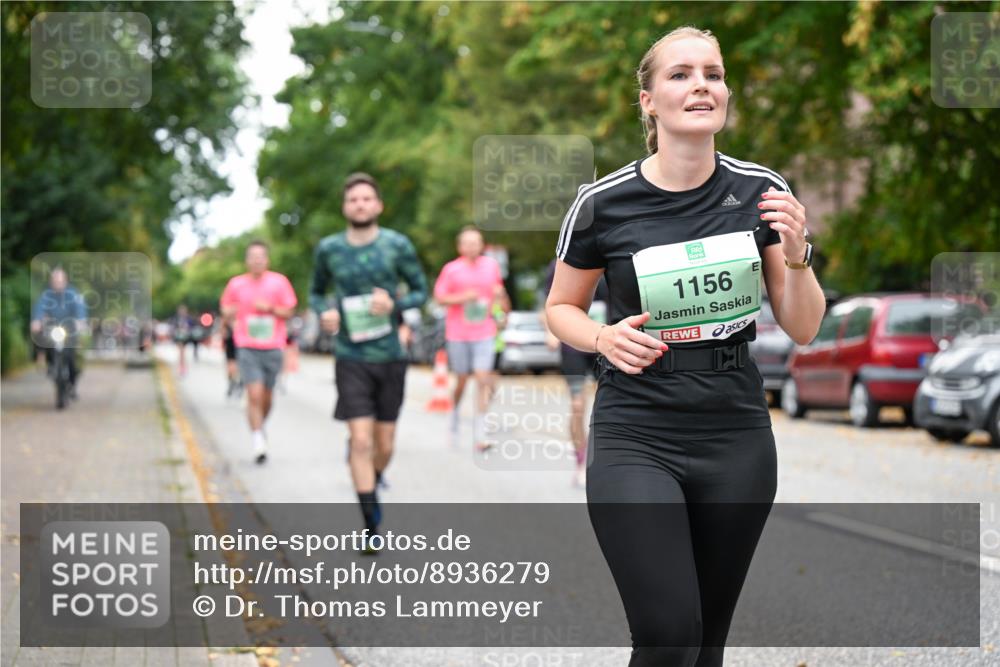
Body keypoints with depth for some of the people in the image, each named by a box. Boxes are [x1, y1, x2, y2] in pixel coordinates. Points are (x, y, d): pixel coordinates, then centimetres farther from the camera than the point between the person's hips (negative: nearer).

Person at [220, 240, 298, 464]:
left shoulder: (279, 282, 2)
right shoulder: (236, 284, 4)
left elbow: (289, 312, 4)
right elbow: (225, 307, 16)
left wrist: (270, 308, -14)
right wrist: (229, 313, -7)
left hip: (273, 349, 1)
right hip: (247, 349, -1)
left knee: (267, 397, 11)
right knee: (254, 395, -14)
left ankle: (260, 426, 39)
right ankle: (257, 440, -8)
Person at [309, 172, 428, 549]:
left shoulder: (397, 245, -2)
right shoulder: (328, 249, 1)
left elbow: (420, 291, 5)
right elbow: (316, 292, 16)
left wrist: (394, 304, -16)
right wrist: (324, 313, -7)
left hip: (390, 357, 1)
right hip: (351, 358, -1)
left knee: (384, 444, 9)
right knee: (361, 440, -10)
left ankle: (373, 485, 41)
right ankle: (371, 524, -3)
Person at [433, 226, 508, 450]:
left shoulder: (492, 266, 7)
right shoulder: (451, 269, -2)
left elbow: (498, 290, 22)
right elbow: (439, 297, -1)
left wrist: (498, 294, -1)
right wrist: (463, 297, -16)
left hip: (484, 333, 1)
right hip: (458, 333, -1)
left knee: (483, 379, -10)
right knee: (461, 379, 7)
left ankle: (479, 430, -8)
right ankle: (455, 410, 38)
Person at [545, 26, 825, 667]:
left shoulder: (762, 192, 0)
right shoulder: (604, 203, -7)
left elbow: (803, 328, 5)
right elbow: (561, 308, 9)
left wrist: (795, 253, -13)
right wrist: (603, 338, -12)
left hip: (737, 439, 3)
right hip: (635, 439, -3)